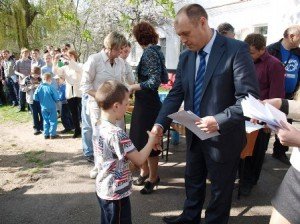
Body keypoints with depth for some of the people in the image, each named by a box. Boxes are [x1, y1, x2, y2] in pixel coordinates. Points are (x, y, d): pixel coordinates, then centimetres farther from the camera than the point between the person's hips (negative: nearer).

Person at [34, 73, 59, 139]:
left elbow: (35, 97, -3)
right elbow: (56, 98, -14)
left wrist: (41, 100, 14)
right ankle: (52, 134, 9)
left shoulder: (39, 87, -6)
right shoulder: (50, 88, -19)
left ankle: (46, 134, 20)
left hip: (43, 107, 5)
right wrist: (54, 101, 7)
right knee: (53, 121, 7)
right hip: (51, 107, -5)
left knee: (46, 121, 17)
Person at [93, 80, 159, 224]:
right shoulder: (117, 133, -27)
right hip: (116, 193, -8)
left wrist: (148, 144, 5)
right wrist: (152, 140, -6)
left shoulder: (98, 128, 0)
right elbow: (139, 160, -20)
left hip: (103, 190, 8)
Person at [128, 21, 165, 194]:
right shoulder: (156, 50, 11)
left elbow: (154, 82, -23)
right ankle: (145, 172, 32)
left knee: (149, 140, 3)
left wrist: (133, 87, -18)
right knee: (140, 138, 17)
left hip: (148, 102, -9)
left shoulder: (149, 52, -16)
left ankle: (153, 178, 20)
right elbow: (162, 78, 16)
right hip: (146, 101, 9)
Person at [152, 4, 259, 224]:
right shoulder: (185, 57, 2)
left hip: (223, 136, -6)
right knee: (193, 181, 25)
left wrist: (219, 121, -31)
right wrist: (160, 124, -12)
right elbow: (176, 94, 2)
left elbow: (250, 97, -20)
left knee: (221, 188, 15)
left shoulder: (236, 49, -16)